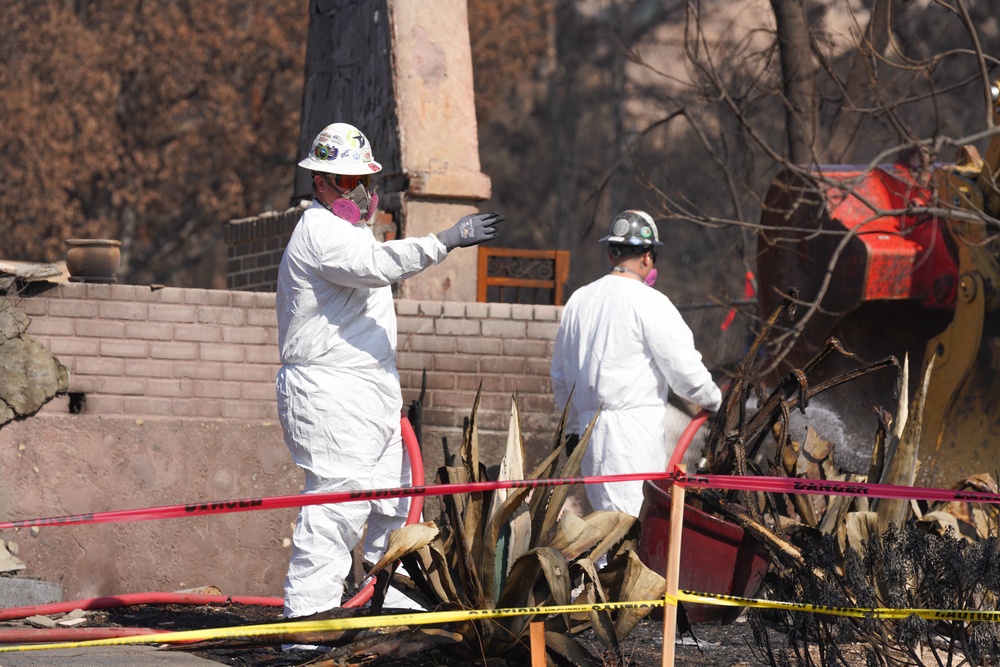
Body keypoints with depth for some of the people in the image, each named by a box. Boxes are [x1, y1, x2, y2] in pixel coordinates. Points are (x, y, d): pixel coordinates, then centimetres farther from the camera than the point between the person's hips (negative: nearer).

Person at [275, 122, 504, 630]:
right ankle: (305, 620, -14)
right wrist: (446, 241, -38)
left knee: (395, 504, 13)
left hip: (366, 394, 11)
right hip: (330, 396, -11)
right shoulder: (319, 232, -13)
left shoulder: (348, 228, 22)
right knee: (335, 509, -14)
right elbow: (377, 264, -31)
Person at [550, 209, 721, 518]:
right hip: (634, 432, -7)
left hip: (590, 426, 8)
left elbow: (560, 378, 21)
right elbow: (686, 371, -8)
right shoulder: (648, 302, -9)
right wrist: (713, 400, 12)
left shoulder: (578, 301, 13)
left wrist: (573, 428, 32)